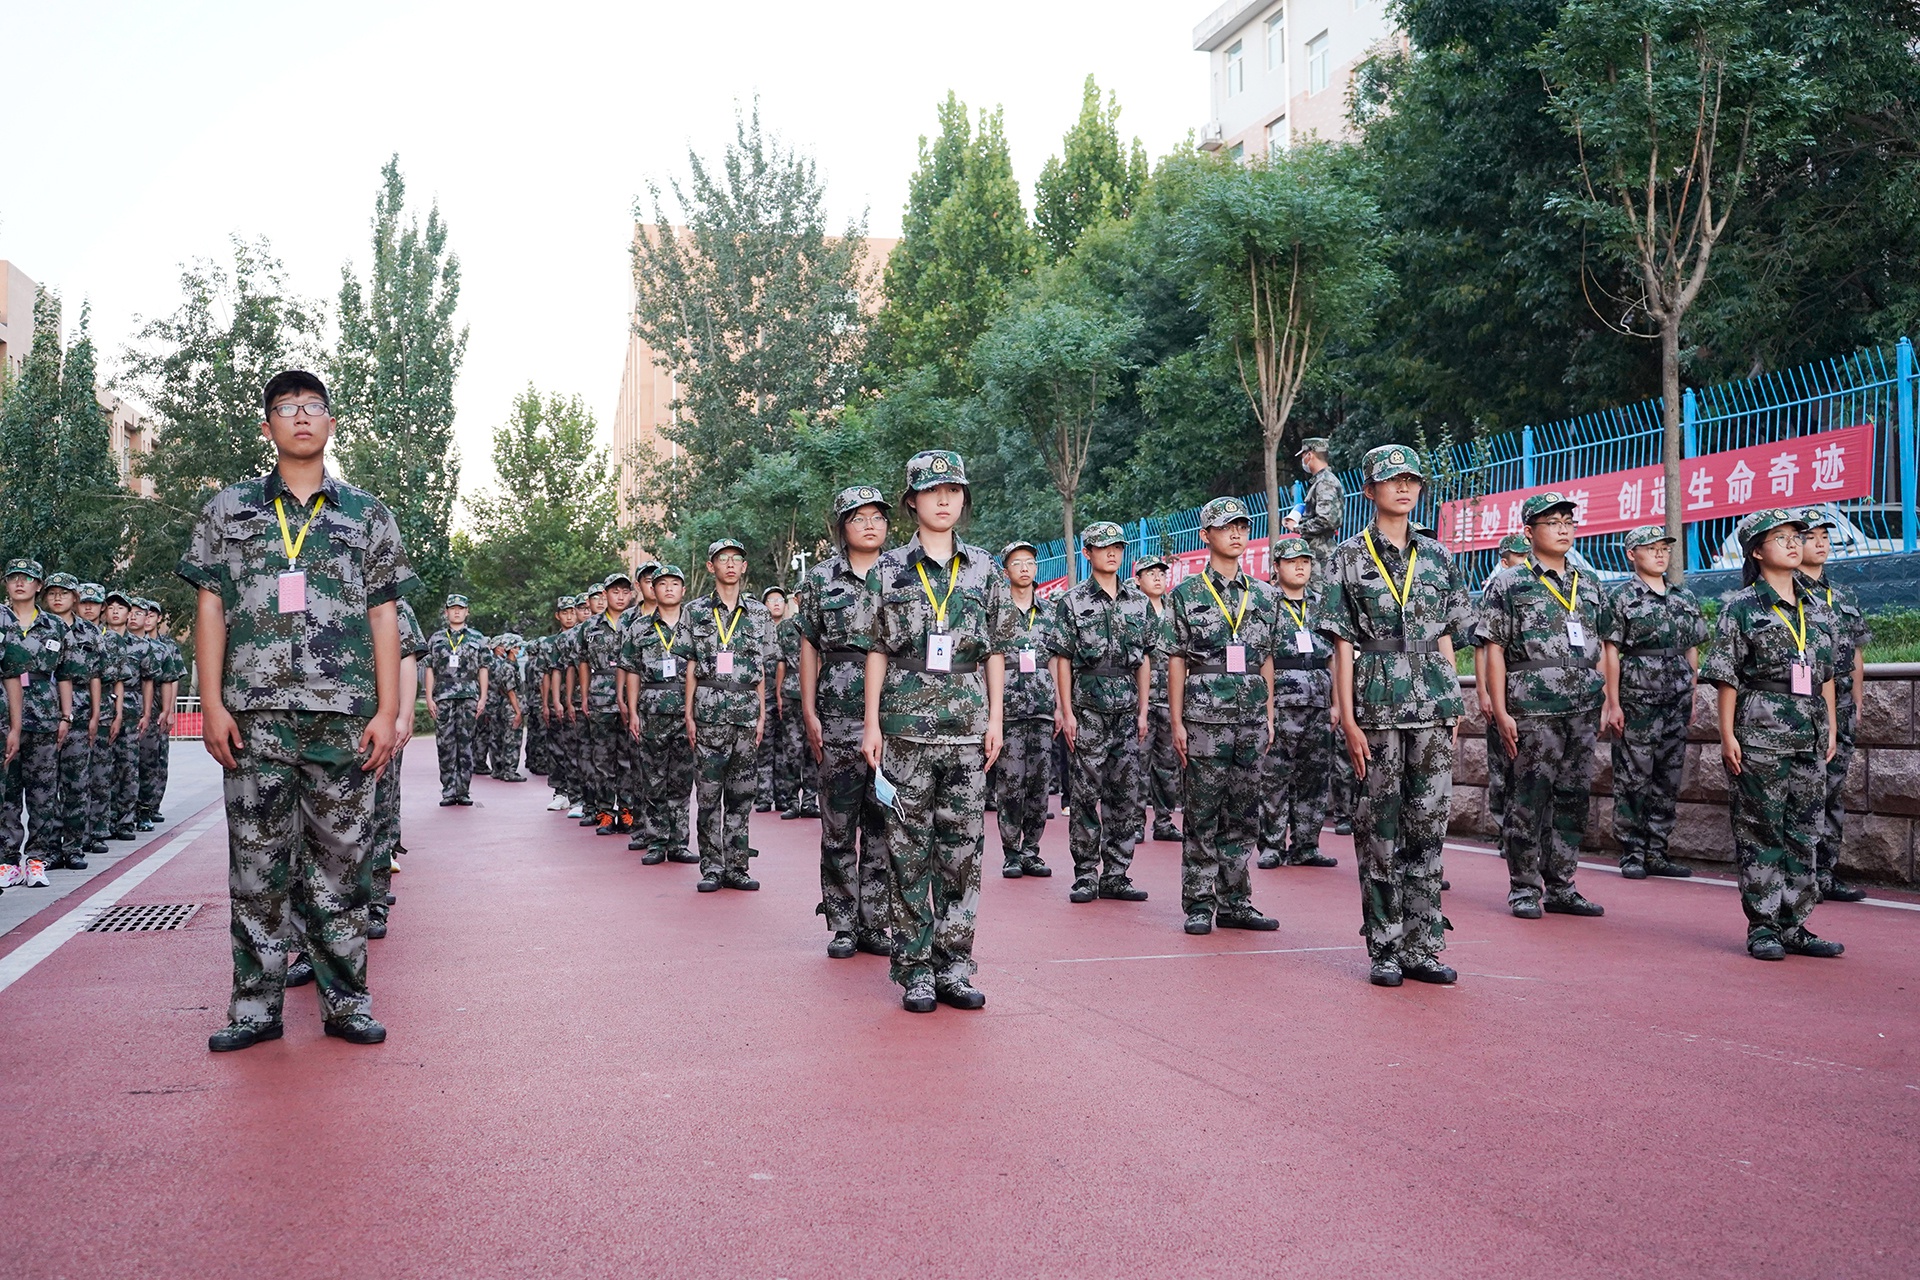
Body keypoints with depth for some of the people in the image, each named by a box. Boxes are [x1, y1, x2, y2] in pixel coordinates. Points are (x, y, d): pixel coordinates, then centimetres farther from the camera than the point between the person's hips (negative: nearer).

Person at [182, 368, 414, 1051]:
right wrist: (212, 703, -2)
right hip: (255, 716, 0)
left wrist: (388, 711, 0)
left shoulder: (367, 514, 11)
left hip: (345, 715, 0)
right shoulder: (228, 508, 12)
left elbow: (383, 617, 8)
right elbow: (210, 608, 8)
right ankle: (255, 1005, 12)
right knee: (257, 864, 3)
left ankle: (346, 1000, 12)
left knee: (340, 860, 3)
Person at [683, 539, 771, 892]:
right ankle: (711, 868, 6)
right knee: (709, 790, -1)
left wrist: (762, 714, 6)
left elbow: (761, 669, 12)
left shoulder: (759, 612, 11)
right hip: (709, 709, -2)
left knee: (742, 792, 4)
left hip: (747, 708, 2)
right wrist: (689, 715, 0)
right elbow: (691, 667, 6)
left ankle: (735, 867, 9)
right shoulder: (696, 611, 6)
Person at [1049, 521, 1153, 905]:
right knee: (1087, 794, -1)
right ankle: (1085, 876, 7)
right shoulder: (1072, 601, 0)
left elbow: (1144, 659, 13)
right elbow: (1062, 660, -2)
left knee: (1126, 794, 4)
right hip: (1088, 707, -4)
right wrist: (1066, 712, -8)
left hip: (1127, 709, 4)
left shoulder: (1137, 600, 12)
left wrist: (1143, 711, 8)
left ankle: (1116, 876, 12)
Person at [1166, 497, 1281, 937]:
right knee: (1202, 817, 0)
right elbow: (1177, 661, -1)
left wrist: (1269, 718, 12)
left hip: (1252, 722, 4)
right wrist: (1177, 722, -6)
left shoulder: (1264, 596, 13)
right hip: (1205, 721, -4)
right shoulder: (1187, 595, 1)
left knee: (1244, 817, 7)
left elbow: (1267, 661, 16)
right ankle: (1199, 904, 7)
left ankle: (1235, 902, 15)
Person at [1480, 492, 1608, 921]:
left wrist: (1606, 702, 13)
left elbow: (1597, 651, 20)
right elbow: (1494, 650, -4)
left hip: (1583, 710, 5)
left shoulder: (1589, 588, 16)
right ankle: (1524, 889, 7)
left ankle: (1560, 888, 17)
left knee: (1572, 798, 8)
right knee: (1529, 800, -3)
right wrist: (1501, 712, -11)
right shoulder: (1509, 586, 0)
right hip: (1533, 710, -5)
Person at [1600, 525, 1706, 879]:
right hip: (1637, 700, -5)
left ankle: (1656, 852, 16)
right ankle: (1632, 854, 4)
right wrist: (1613, 703, -11)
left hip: (1677, 702, 6)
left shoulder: (1685, 598, 14)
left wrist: (1692, 699, 12)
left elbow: (1692, 651, 17)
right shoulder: (1621, 597, -2)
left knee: (1669, 780, 8)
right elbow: (1611, 652, -5)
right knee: (1633, 779, -3)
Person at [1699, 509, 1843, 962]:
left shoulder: (1812, 609, 14)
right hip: (1759, 735, -6)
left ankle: (1794, 926, 15)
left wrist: (1832, 728, 12)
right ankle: (1762, 928, 5)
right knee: (1760, 831, -1)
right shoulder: (1740, 607, -3)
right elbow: (1726, 677, -6)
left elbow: (1826, 673, 17)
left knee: (1805, 833, 8)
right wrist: (1727, 734, -11)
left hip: (1809, 737, 6)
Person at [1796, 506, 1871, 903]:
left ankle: (1826, 875, 17)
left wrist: (1855, 705, 15)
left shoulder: (1845, 596, 16)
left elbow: (1856, 657, 19)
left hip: (1839, 711, 7)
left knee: (1833, 794, 10)